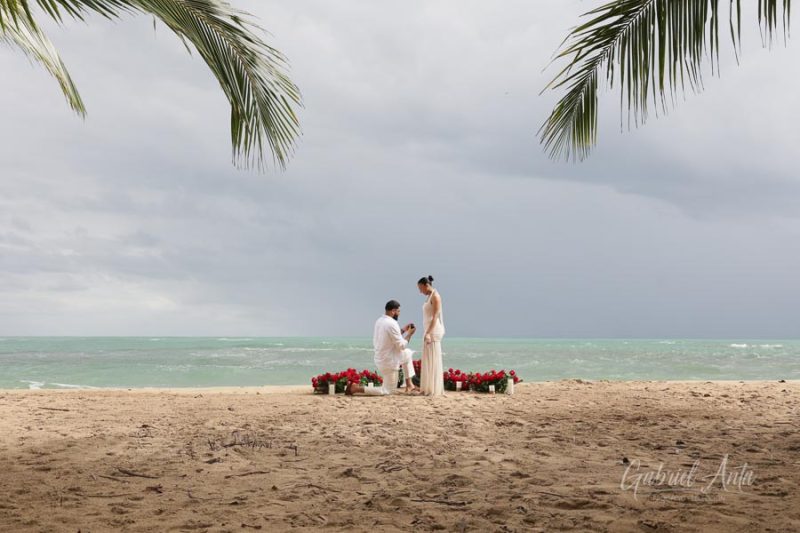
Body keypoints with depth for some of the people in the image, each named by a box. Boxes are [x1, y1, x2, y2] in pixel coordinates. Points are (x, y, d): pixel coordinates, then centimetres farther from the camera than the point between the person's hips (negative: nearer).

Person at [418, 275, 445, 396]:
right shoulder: (429, 297, 18)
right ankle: (429, 388, 12)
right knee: (428, 360, 9)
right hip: (429, 331, 10)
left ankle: (435, 390, -6)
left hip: (434, 331, -10)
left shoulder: (435, 296, -12)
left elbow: (435, 317, -19)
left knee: (434, 360, -8)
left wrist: (428, 333, -26)